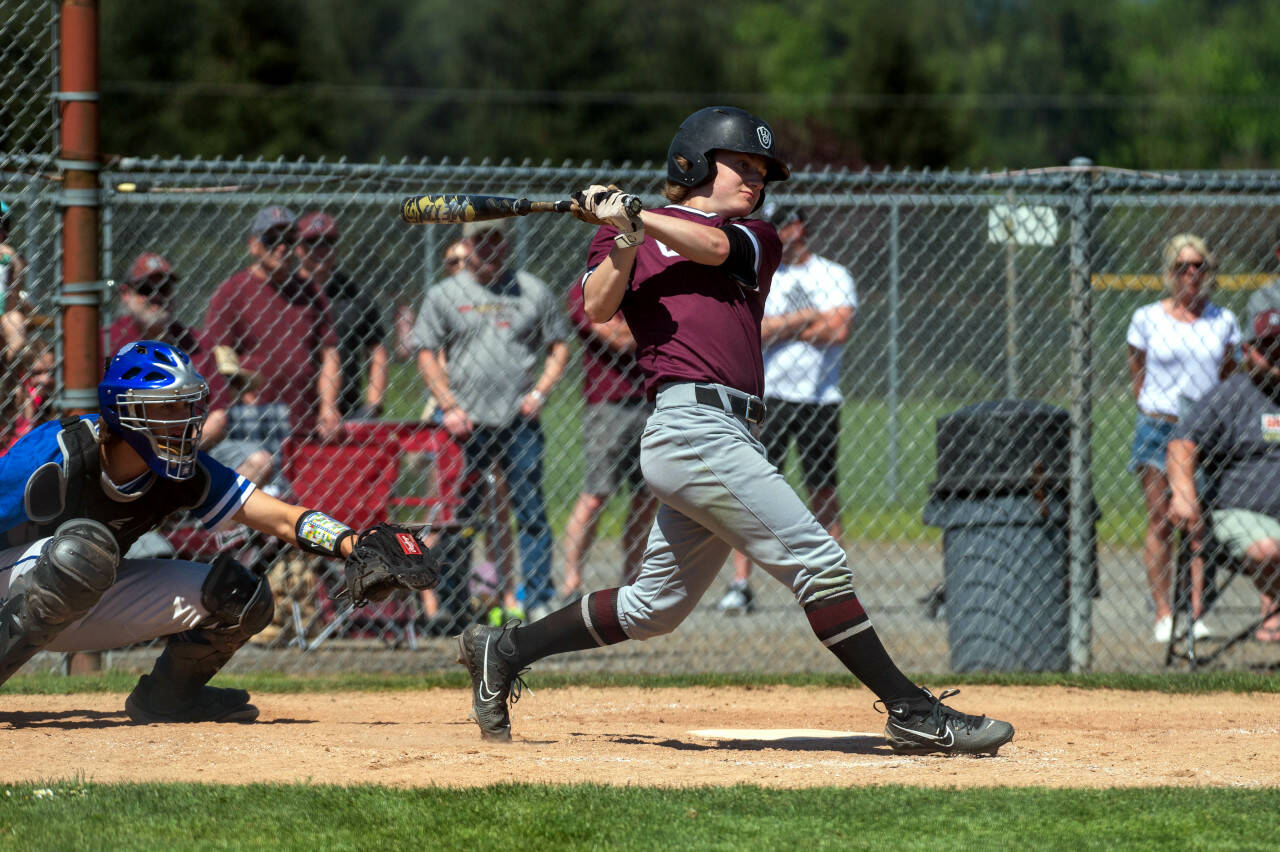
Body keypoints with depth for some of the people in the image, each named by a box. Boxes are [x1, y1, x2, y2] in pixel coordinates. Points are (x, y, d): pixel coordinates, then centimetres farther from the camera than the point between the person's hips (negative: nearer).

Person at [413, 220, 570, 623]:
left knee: (530, 511, -1)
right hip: (465, 423, -1)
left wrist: (540, 391, -1)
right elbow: (426, 352, 5)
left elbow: (558, 345, 15)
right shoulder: (444, 295, 6)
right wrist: (449, 406, -7)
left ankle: (538, 598, 1)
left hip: (520, 420, 1)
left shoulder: (532, 291, 10)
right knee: (460, 513, 0)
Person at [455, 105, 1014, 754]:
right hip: (691, 422, -7)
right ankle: (912, 712, -11)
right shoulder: (625, 236, 11)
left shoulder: (757, 238, 22)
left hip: (726, 435, 7)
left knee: (655, 607, 11)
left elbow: (713, 245, 0)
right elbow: (598, 307, -5)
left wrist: (636, 221, -11)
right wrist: (625, 242, -19)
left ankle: (504, 650, 21)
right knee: (816, 560, -11)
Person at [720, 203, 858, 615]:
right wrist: (811, 317, -11)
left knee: (823, 492, 3)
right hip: (769, 396, 0)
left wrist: (780, 329, -7)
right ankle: (740, 584, -9)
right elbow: (751, 330, -7)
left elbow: (839, 330, -9)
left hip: (821, 400, 0)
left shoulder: (834, 276, 6)